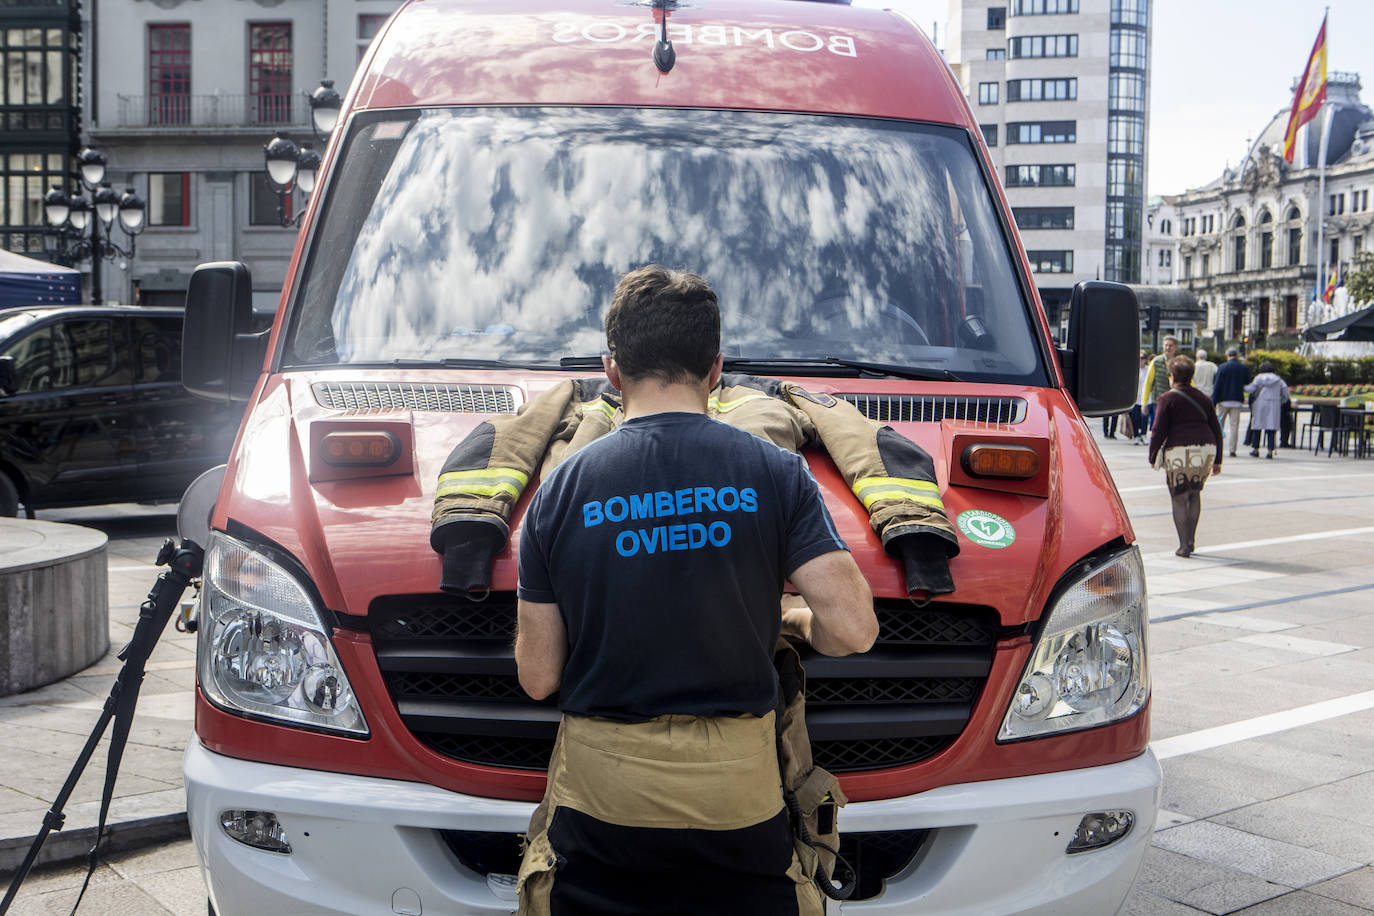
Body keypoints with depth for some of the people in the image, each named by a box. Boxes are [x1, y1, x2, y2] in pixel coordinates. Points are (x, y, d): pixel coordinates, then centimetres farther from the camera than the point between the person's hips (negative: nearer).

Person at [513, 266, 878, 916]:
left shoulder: (560, 491, -3)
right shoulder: (775, 474, -5)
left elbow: (538, 678, -2)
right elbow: (853, 629, -11)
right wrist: (798, 620, 10)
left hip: (600, 791, 0)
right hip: (737, 790, 0)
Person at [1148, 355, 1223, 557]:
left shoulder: (1168, 398, 0)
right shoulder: (1203, 398, 16)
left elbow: (1158, 430, -4)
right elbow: (1216, 430, 16)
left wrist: (1153, 456, 5)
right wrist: (1217, 460, 20)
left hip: (1179, 452, -5)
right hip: (1205, 449, 5)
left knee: (1179, 498, 2)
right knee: (1195, 493, 20)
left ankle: (1184, 545, -1)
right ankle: (1190, 539, 19)